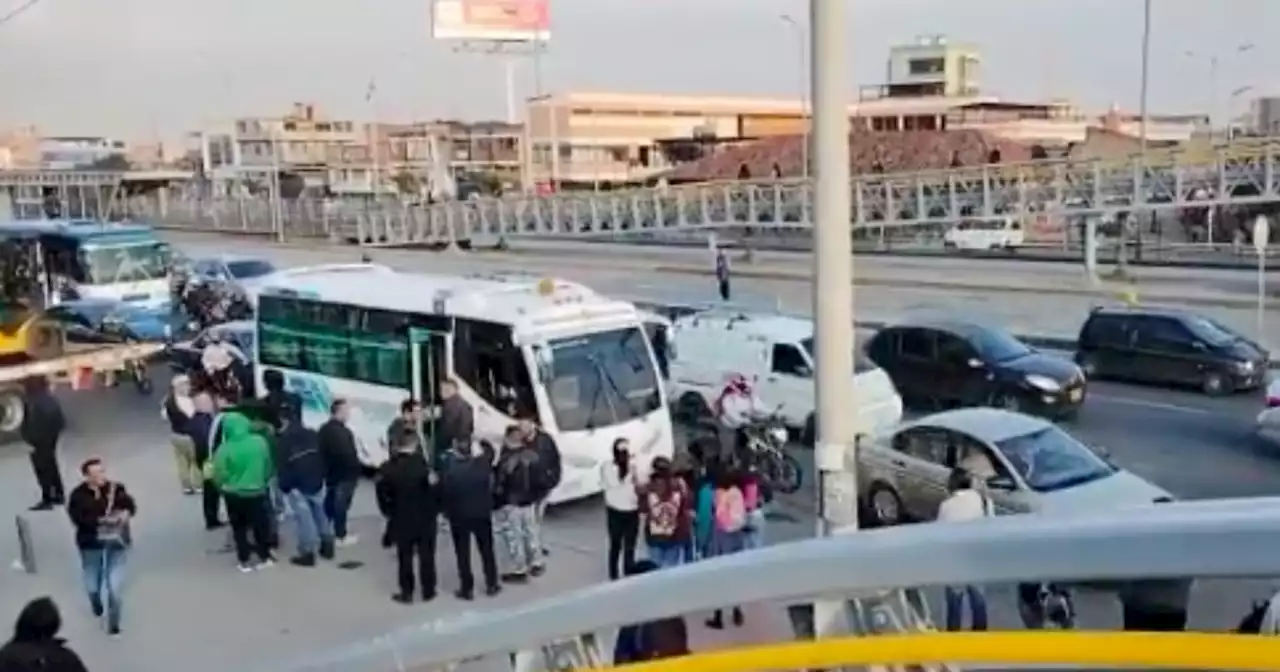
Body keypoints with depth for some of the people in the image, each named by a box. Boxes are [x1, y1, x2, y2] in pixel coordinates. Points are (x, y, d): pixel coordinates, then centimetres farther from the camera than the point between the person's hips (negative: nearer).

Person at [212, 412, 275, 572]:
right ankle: (265, 557, 27)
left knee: (239, 528, 15)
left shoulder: (224, 449, -18)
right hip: (257, 492, 2)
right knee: (261, 525, 17)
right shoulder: (260, 442, -10)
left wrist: (223, 488, 10)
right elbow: (268, 467, 3)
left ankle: (244, 561, 21)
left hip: (234, 495, -2)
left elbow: (220, 476, -11)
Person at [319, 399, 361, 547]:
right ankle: (341, 536, 9)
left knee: (330, 503, 19)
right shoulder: (343, 432, -23)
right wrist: (356, 471, -12)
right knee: (341, 505, 1)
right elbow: (349, 455, -25)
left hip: (330, 473, 9)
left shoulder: (324, 429, 7)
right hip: (344, 474, -9)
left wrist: (324, 469, 19)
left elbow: (321, 451, 13)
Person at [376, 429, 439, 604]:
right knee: (426, 555, 10)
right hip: (425, 518, -2)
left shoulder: (387, 469, -6)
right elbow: (433, 491, -15)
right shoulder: (422, 466, -16)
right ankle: (428, 591, 17)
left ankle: (406, 593, 14)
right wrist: (434, 511, 1)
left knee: (405, 557, 11)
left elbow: (382, 495, -2)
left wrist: (390, 513, 11)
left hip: (401, 520, 2)